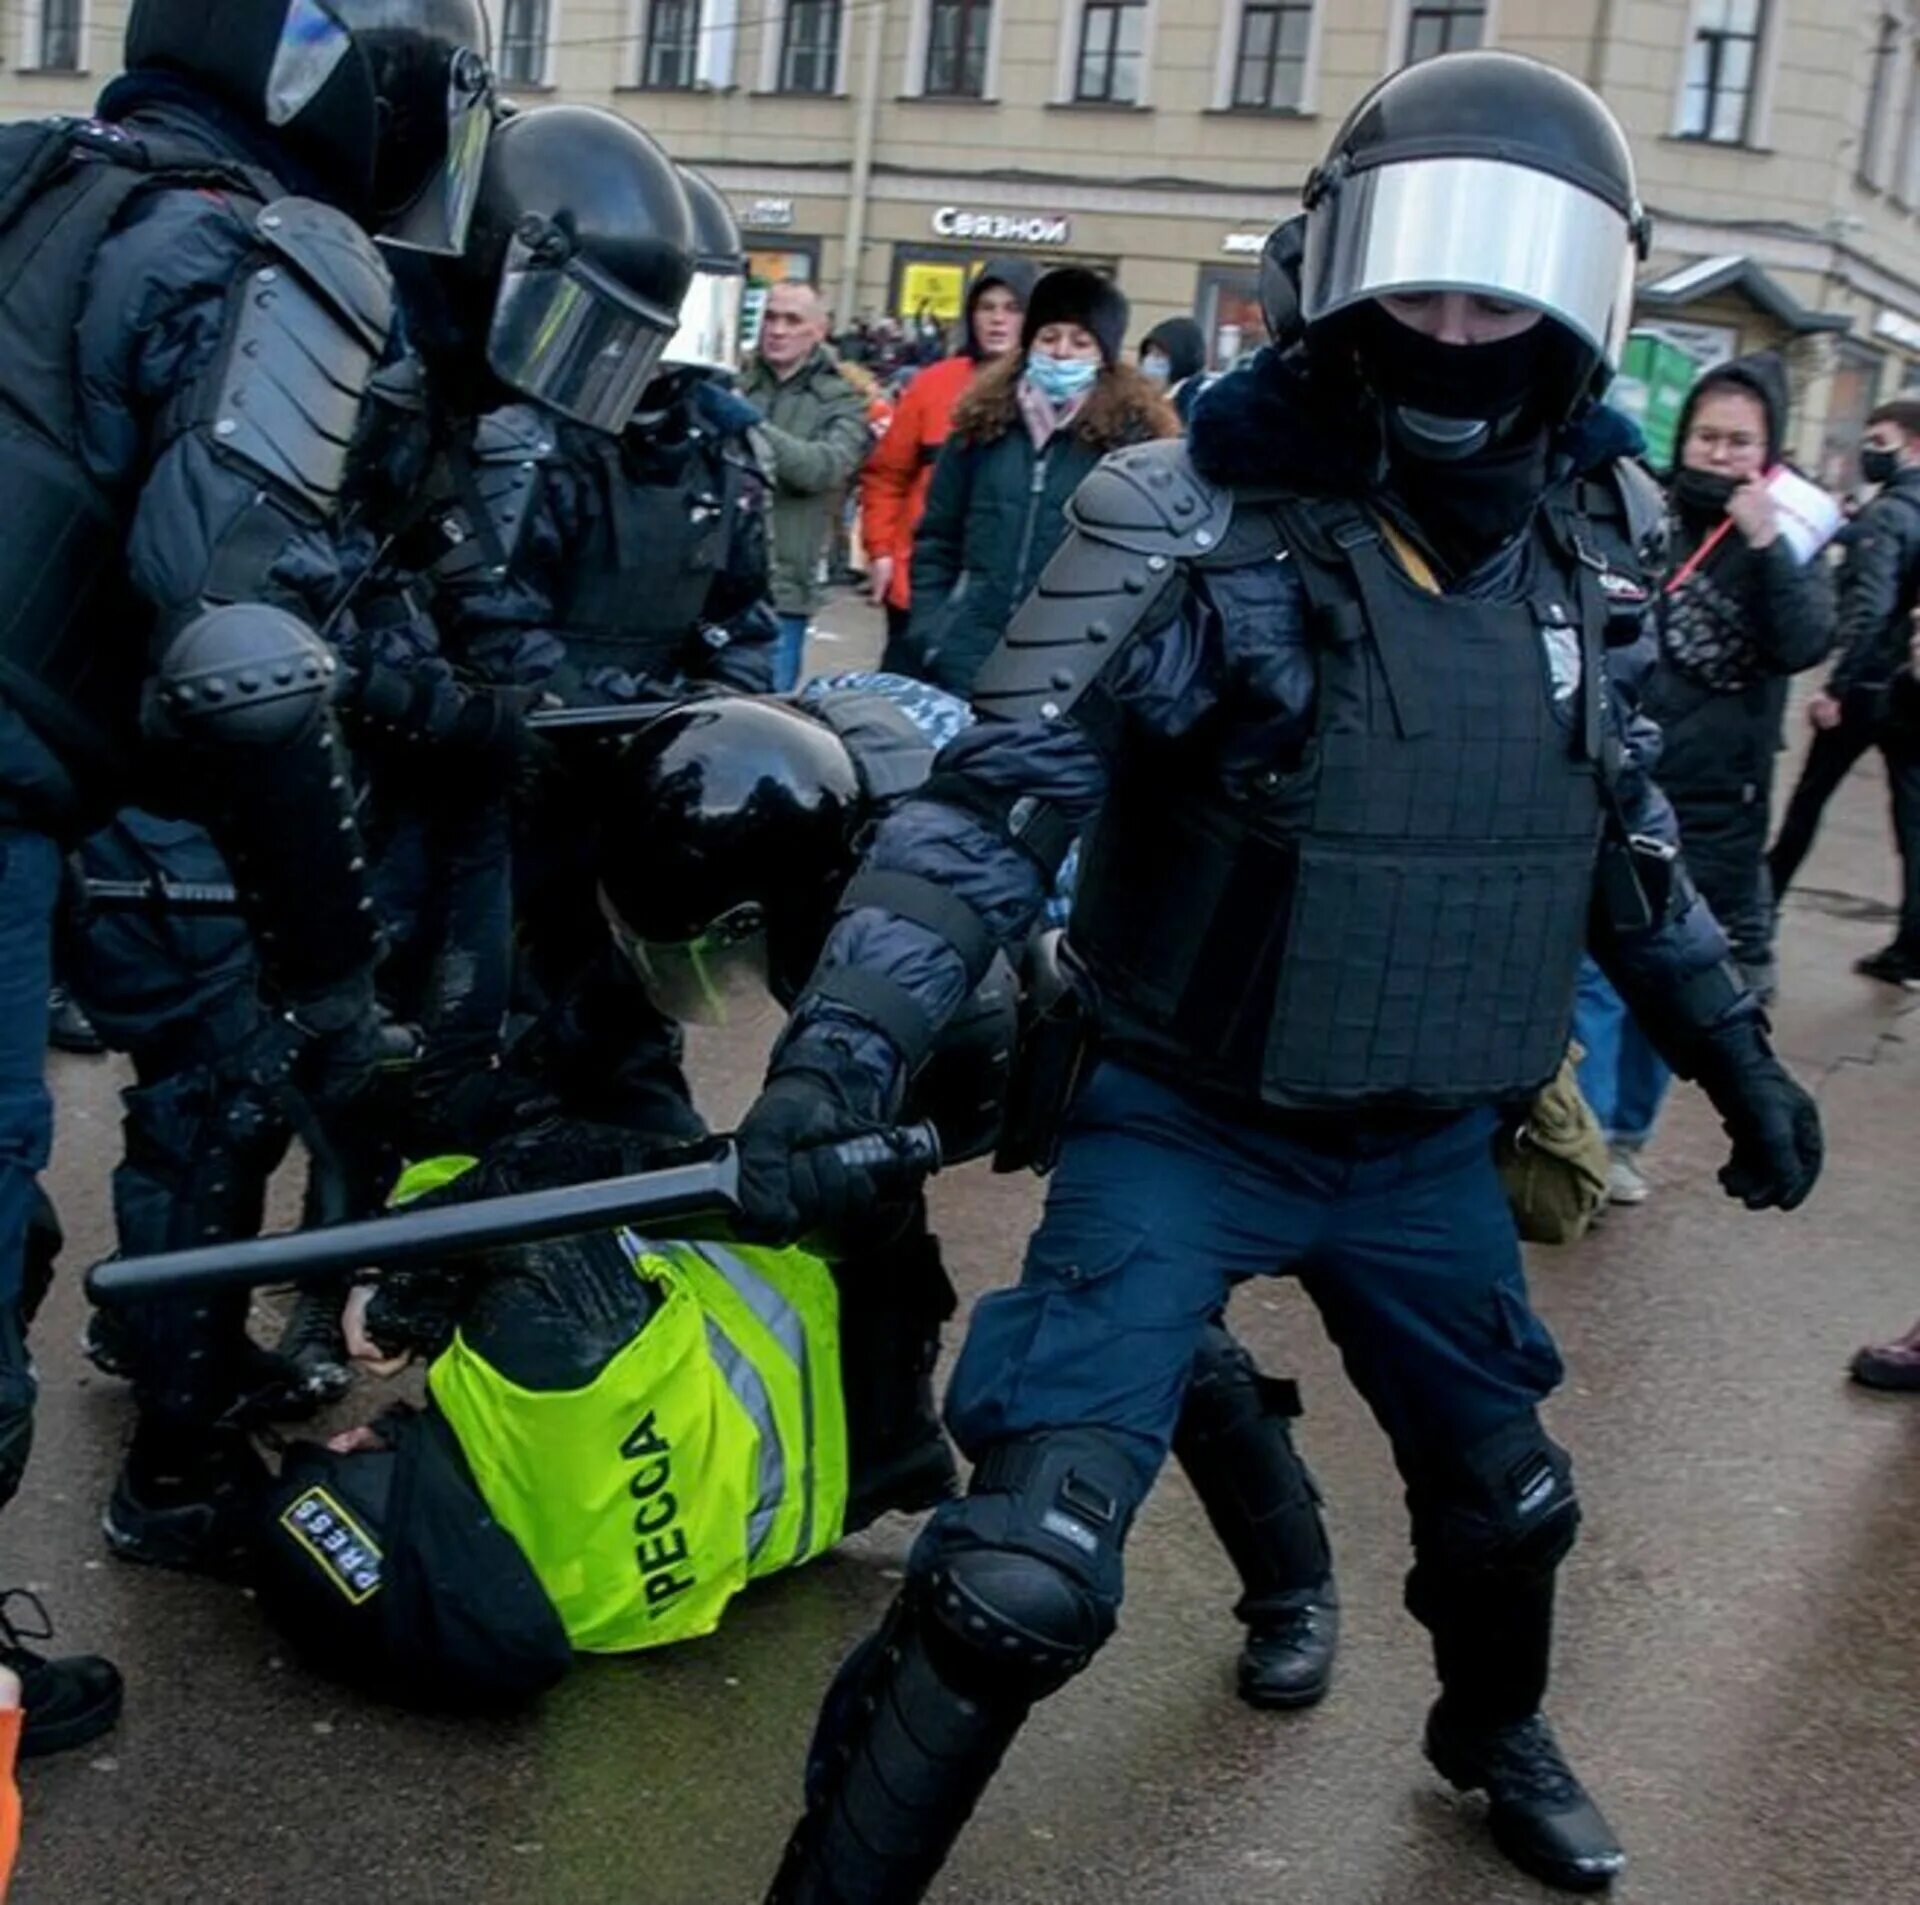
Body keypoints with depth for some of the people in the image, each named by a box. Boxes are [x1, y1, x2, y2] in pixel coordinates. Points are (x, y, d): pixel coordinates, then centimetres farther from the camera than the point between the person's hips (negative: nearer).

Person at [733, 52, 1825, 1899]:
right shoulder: (1194, 519, -18)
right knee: (1023, 1580, -17)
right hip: (1186, 1131, -5)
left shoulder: (1567, 548, 0)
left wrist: (1730, 1045, 17)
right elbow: (992, 801, -23)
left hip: (1427, 1150, 6)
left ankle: (1494, 1734, 59)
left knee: (1504, 1495, 26)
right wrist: (844, 1046, -35)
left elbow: (1619, 826, 14)